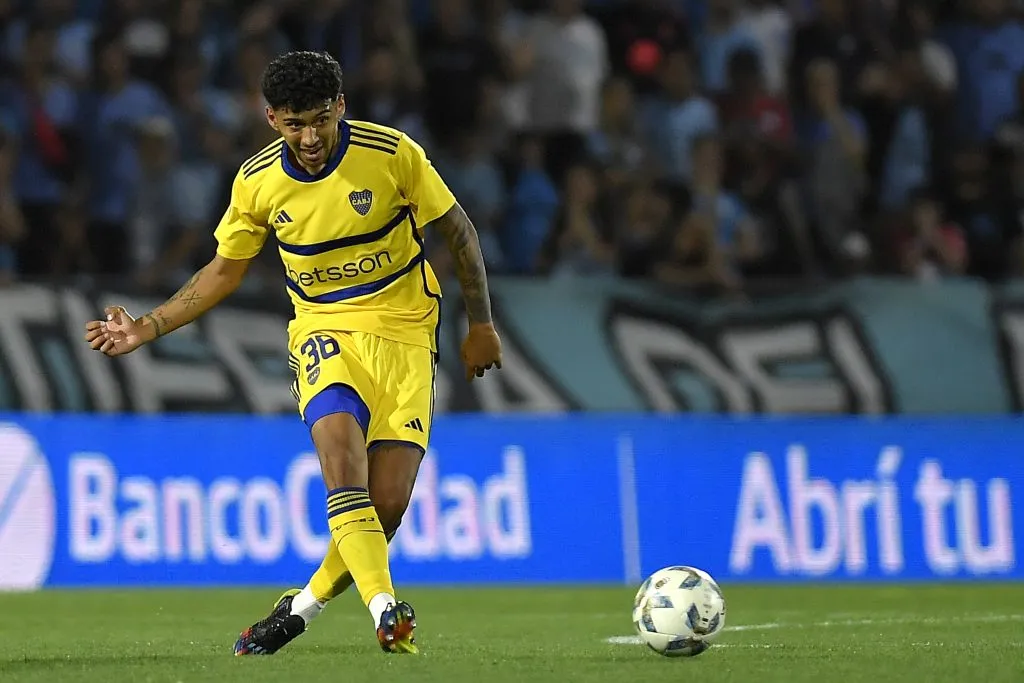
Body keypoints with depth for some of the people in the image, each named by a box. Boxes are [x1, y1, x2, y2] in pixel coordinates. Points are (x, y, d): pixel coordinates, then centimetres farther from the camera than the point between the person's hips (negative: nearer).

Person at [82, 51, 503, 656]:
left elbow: (458, 230, 2)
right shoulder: (257, 182, -4)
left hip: (404, 332, -1)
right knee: (338, 437, -31)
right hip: (323, 329, 1)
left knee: (388, 503, -13)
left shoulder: (393, 154, -11)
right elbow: (225, 271, 11)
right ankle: (386, 610, -38)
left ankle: (303, 607, 10)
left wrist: (481, 325, 5)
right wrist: (145, 329, 5)